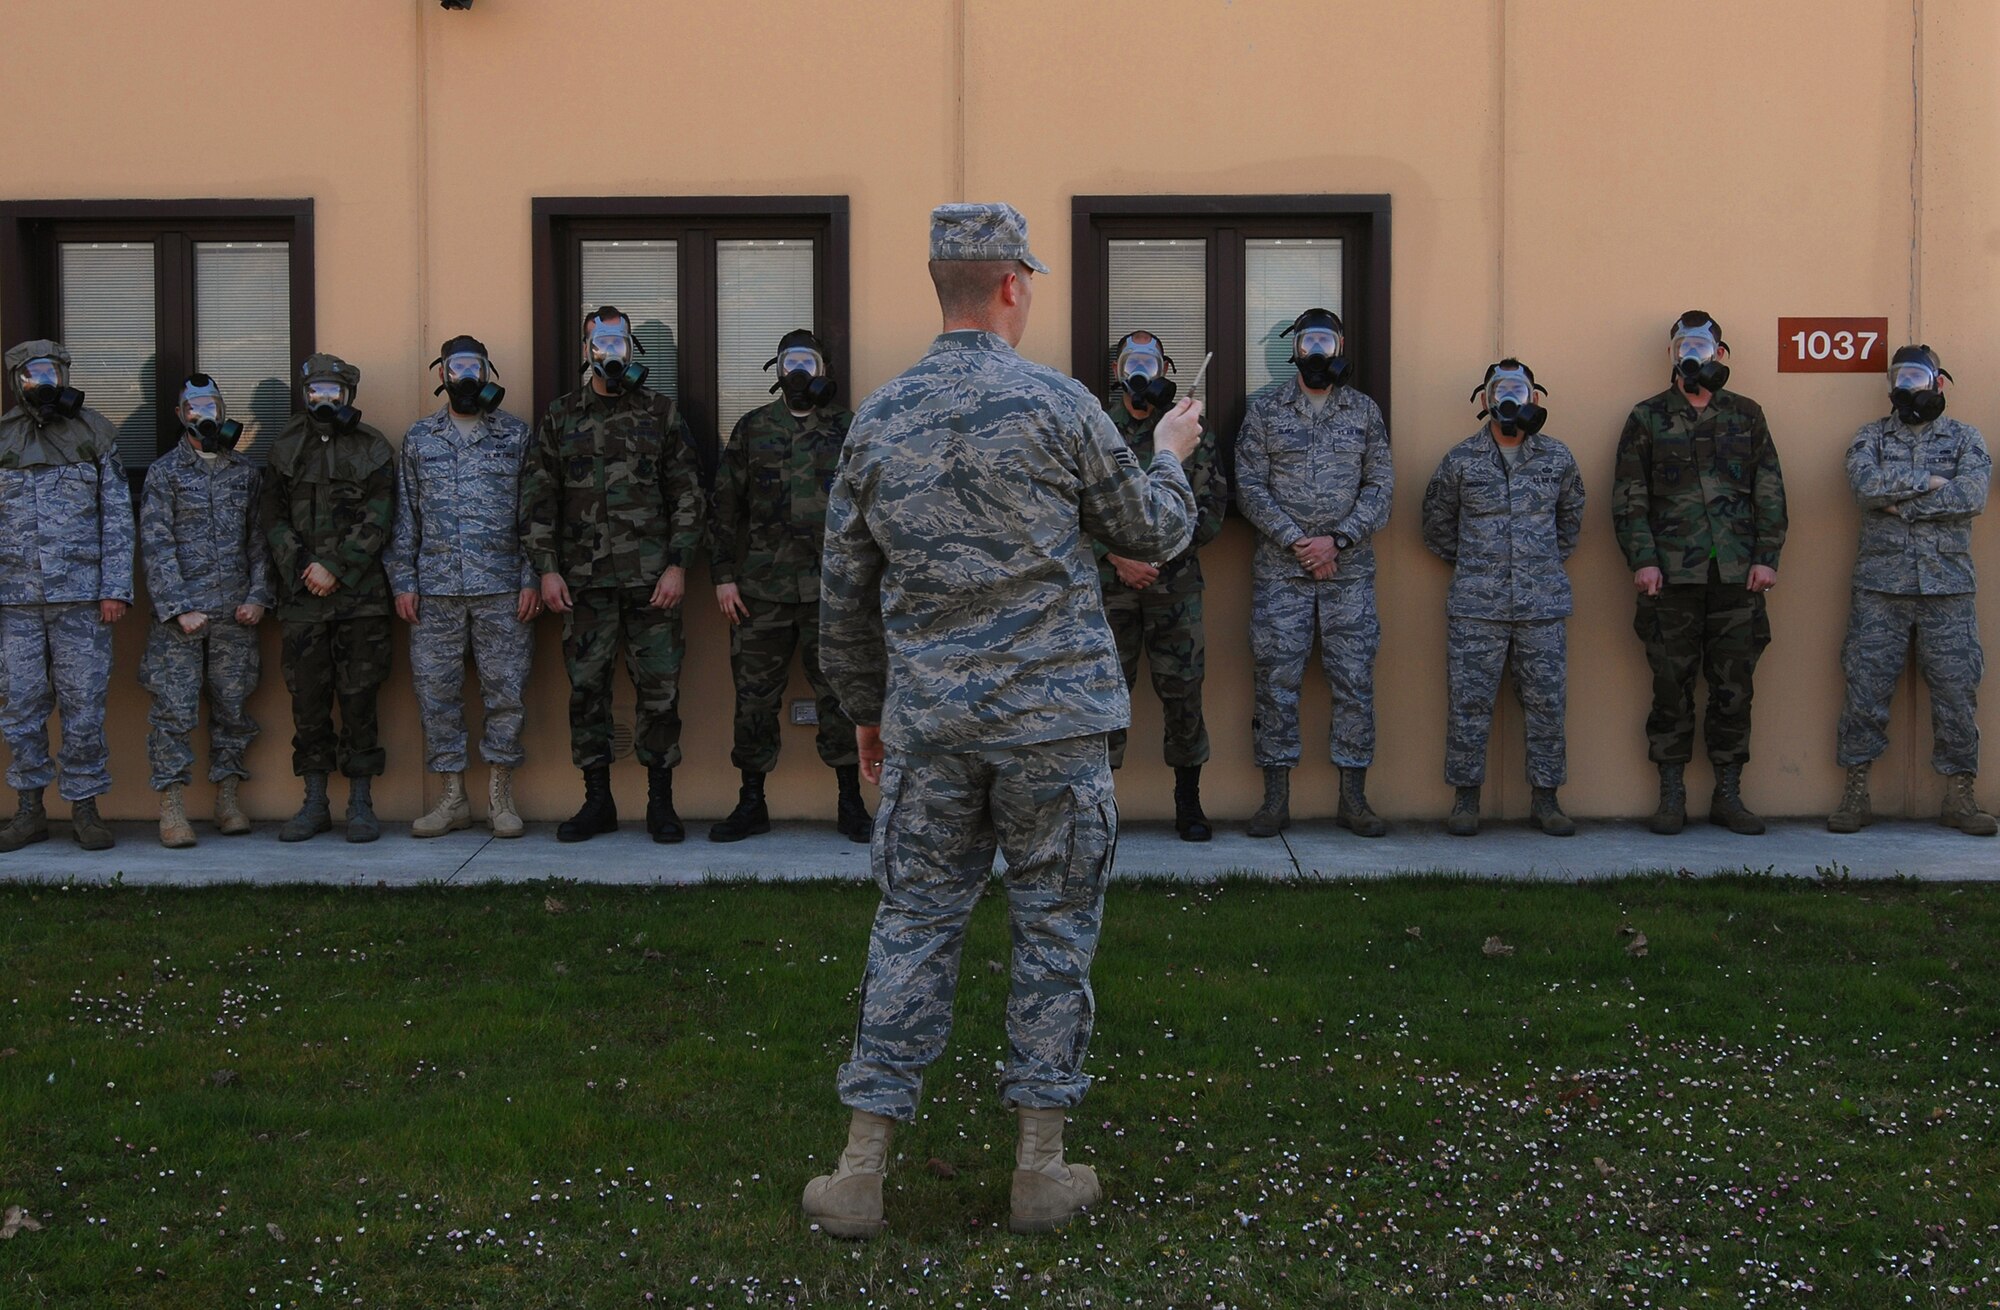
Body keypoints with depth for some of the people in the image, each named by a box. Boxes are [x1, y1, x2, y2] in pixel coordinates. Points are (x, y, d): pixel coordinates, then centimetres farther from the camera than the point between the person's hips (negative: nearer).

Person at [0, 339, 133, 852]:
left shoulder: (94, 433, 5)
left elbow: (118, 516, 3)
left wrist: (116, 589, -5)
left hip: (81, 597, -2)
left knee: (83, 705, 0)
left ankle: (85, 809, 9)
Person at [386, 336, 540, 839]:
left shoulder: (517, 436, 7)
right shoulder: (418, 438, 13)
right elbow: (404, 516, 12)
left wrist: (533, 579, -4)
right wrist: (403, 581, 5)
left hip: (502, 589, -2)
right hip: (435, 591, 2)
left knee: (506, 690, -2)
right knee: (437, 693, 3)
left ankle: (500, 795, 9)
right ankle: (453, 797, 12)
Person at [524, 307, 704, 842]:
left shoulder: (661, 412, 6)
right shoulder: (561, 416, 10)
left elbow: (687, 495, 4)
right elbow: (541, 498, 10)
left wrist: (677, 564, -4)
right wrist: (547, 568, 1)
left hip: (651, 578, -1)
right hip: (583, 580, 2)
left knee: (659, 689, -1)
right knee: (587, 688, 4)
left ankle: (661, 802, 8)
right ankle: (597, 800, 14)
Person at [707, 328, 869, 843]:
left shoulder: (849, 429, 6)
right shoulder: (752, 428, 10)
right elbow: (725, 506, 10)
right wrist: (723, 575, 3)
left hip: (832, 588, -1)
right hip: (761, 588, 2)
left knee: (839, 694, 1)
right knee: (754, 695, 4)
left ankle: (851, 803, 11)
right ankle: (751, 805, 14)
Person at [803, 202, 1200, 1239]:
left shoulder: (878, 420, 5)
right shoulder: (1055, 406, -7)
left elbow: (844, 591, 11)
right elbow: (1153, 534, 4)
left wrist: (864, 707, 23)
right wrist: (1168, 454, 24)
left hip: (929, 722, 3)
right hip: (1052, 718, -3)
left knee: (913, 927, 9)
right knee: (1054, 932, 8)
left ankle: (861, 1172, 10)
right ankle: (1039, 1170, 15)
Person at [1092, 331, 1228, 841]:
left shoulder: (1192, 431, 9)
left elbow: (1212, 507, 4)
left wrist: (1162, 550, -8)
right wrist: (1118, 559, -11)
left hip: (1175, 582, 1)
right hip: (1109, 583, 0)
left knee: (1182, 691, 1)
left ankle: (1188, 802, 11)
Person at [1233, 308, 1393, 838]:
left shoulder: (1365, 411, 9)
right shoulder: (1265, 411, 5)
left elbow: (1380, 486, 4)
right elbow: (1250, 487, -1)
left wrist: (1337, 539, -9)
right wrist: (1294, 540, -11)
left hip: (1350, 568, 1)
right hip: (1280, 569, -1)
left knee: (1355, 679, 1)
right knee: (1276, 679, -1)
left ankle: (1354, 799, 8)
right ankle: (1276, 799, 6)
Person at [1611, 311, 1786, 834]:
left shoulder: (1746, 415, 12)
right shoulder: (1647, 418, 7)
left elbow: (1770, 492, 10)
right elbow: (1628, 497, 3)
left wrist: (1767, 557, 1)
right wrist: (1642, 559, -8)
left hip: (1738, 575, 2)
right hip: (1671, 575, -2)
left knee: (1734, 687, 4)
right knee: (1672, 687, 2)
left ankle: (1729, 794, 13)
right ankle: (1671, 794, 10)